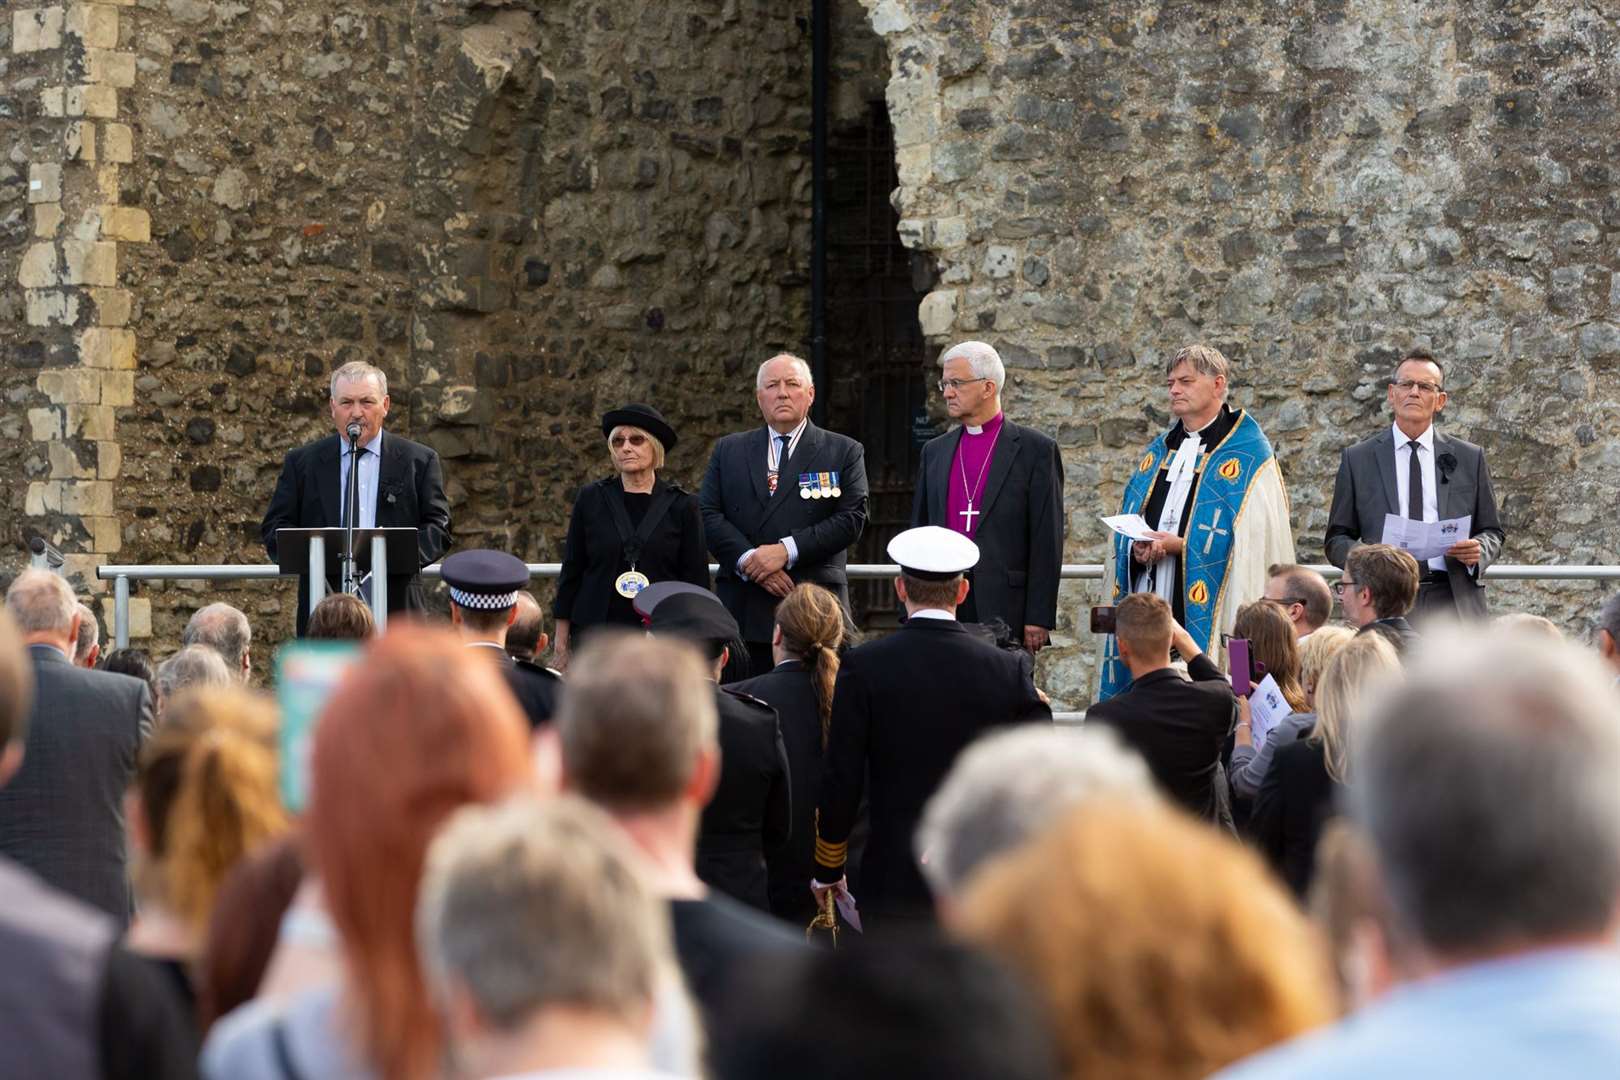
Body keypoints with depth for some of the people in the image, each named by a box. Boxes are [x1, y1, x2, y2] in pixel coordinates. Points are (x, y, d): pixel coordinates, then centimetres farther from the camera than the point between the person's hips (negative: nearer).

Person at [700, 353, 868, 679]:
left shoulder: (844, 452, 8)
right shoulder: (728, 450, 15)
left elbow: (852, 518, -3)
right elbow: (708, 515, 5)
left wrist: (787, 551, -13)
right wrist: (748, 559, -11)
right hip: (743, 612, 2)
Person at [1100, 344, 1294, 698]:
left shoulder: (1248, 457, -2)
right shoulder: (1158, 452, 19)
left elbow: (1254, 536, -12)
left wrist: (1179, 545, -17)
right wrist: (1137, 548, -4)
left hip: (1203, 615, -6)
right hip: (1147, 605, 6)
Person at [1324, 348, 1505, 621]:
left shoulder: (1469, 458, 13)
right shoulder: (1357, 459, 10)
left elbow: (1493, 532, 17)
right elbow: (1336, 539, 11)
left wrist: (1479, 550, -6)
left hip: (1452, 601, 1)